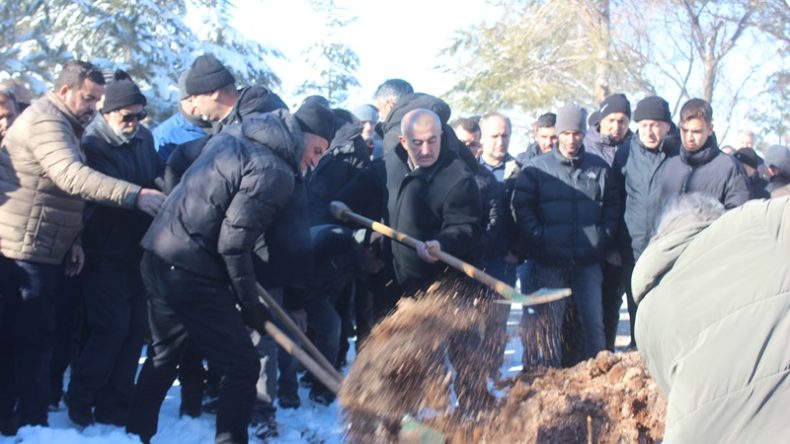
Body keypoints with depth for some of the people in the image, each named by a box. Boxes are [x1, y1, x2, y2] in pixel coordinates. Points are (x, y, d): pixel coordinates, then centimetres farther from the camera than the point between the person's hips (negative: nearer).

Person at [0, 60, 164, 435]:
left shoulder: (60, 124, 20)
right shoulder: (46, 120, -15)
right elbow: (73, 177, -31)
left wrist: (72, 241, 13)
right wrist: (135, 195, -37)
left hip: (37, 250, 10)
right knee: (35, 339, -7)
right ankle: (32, 424, -2)